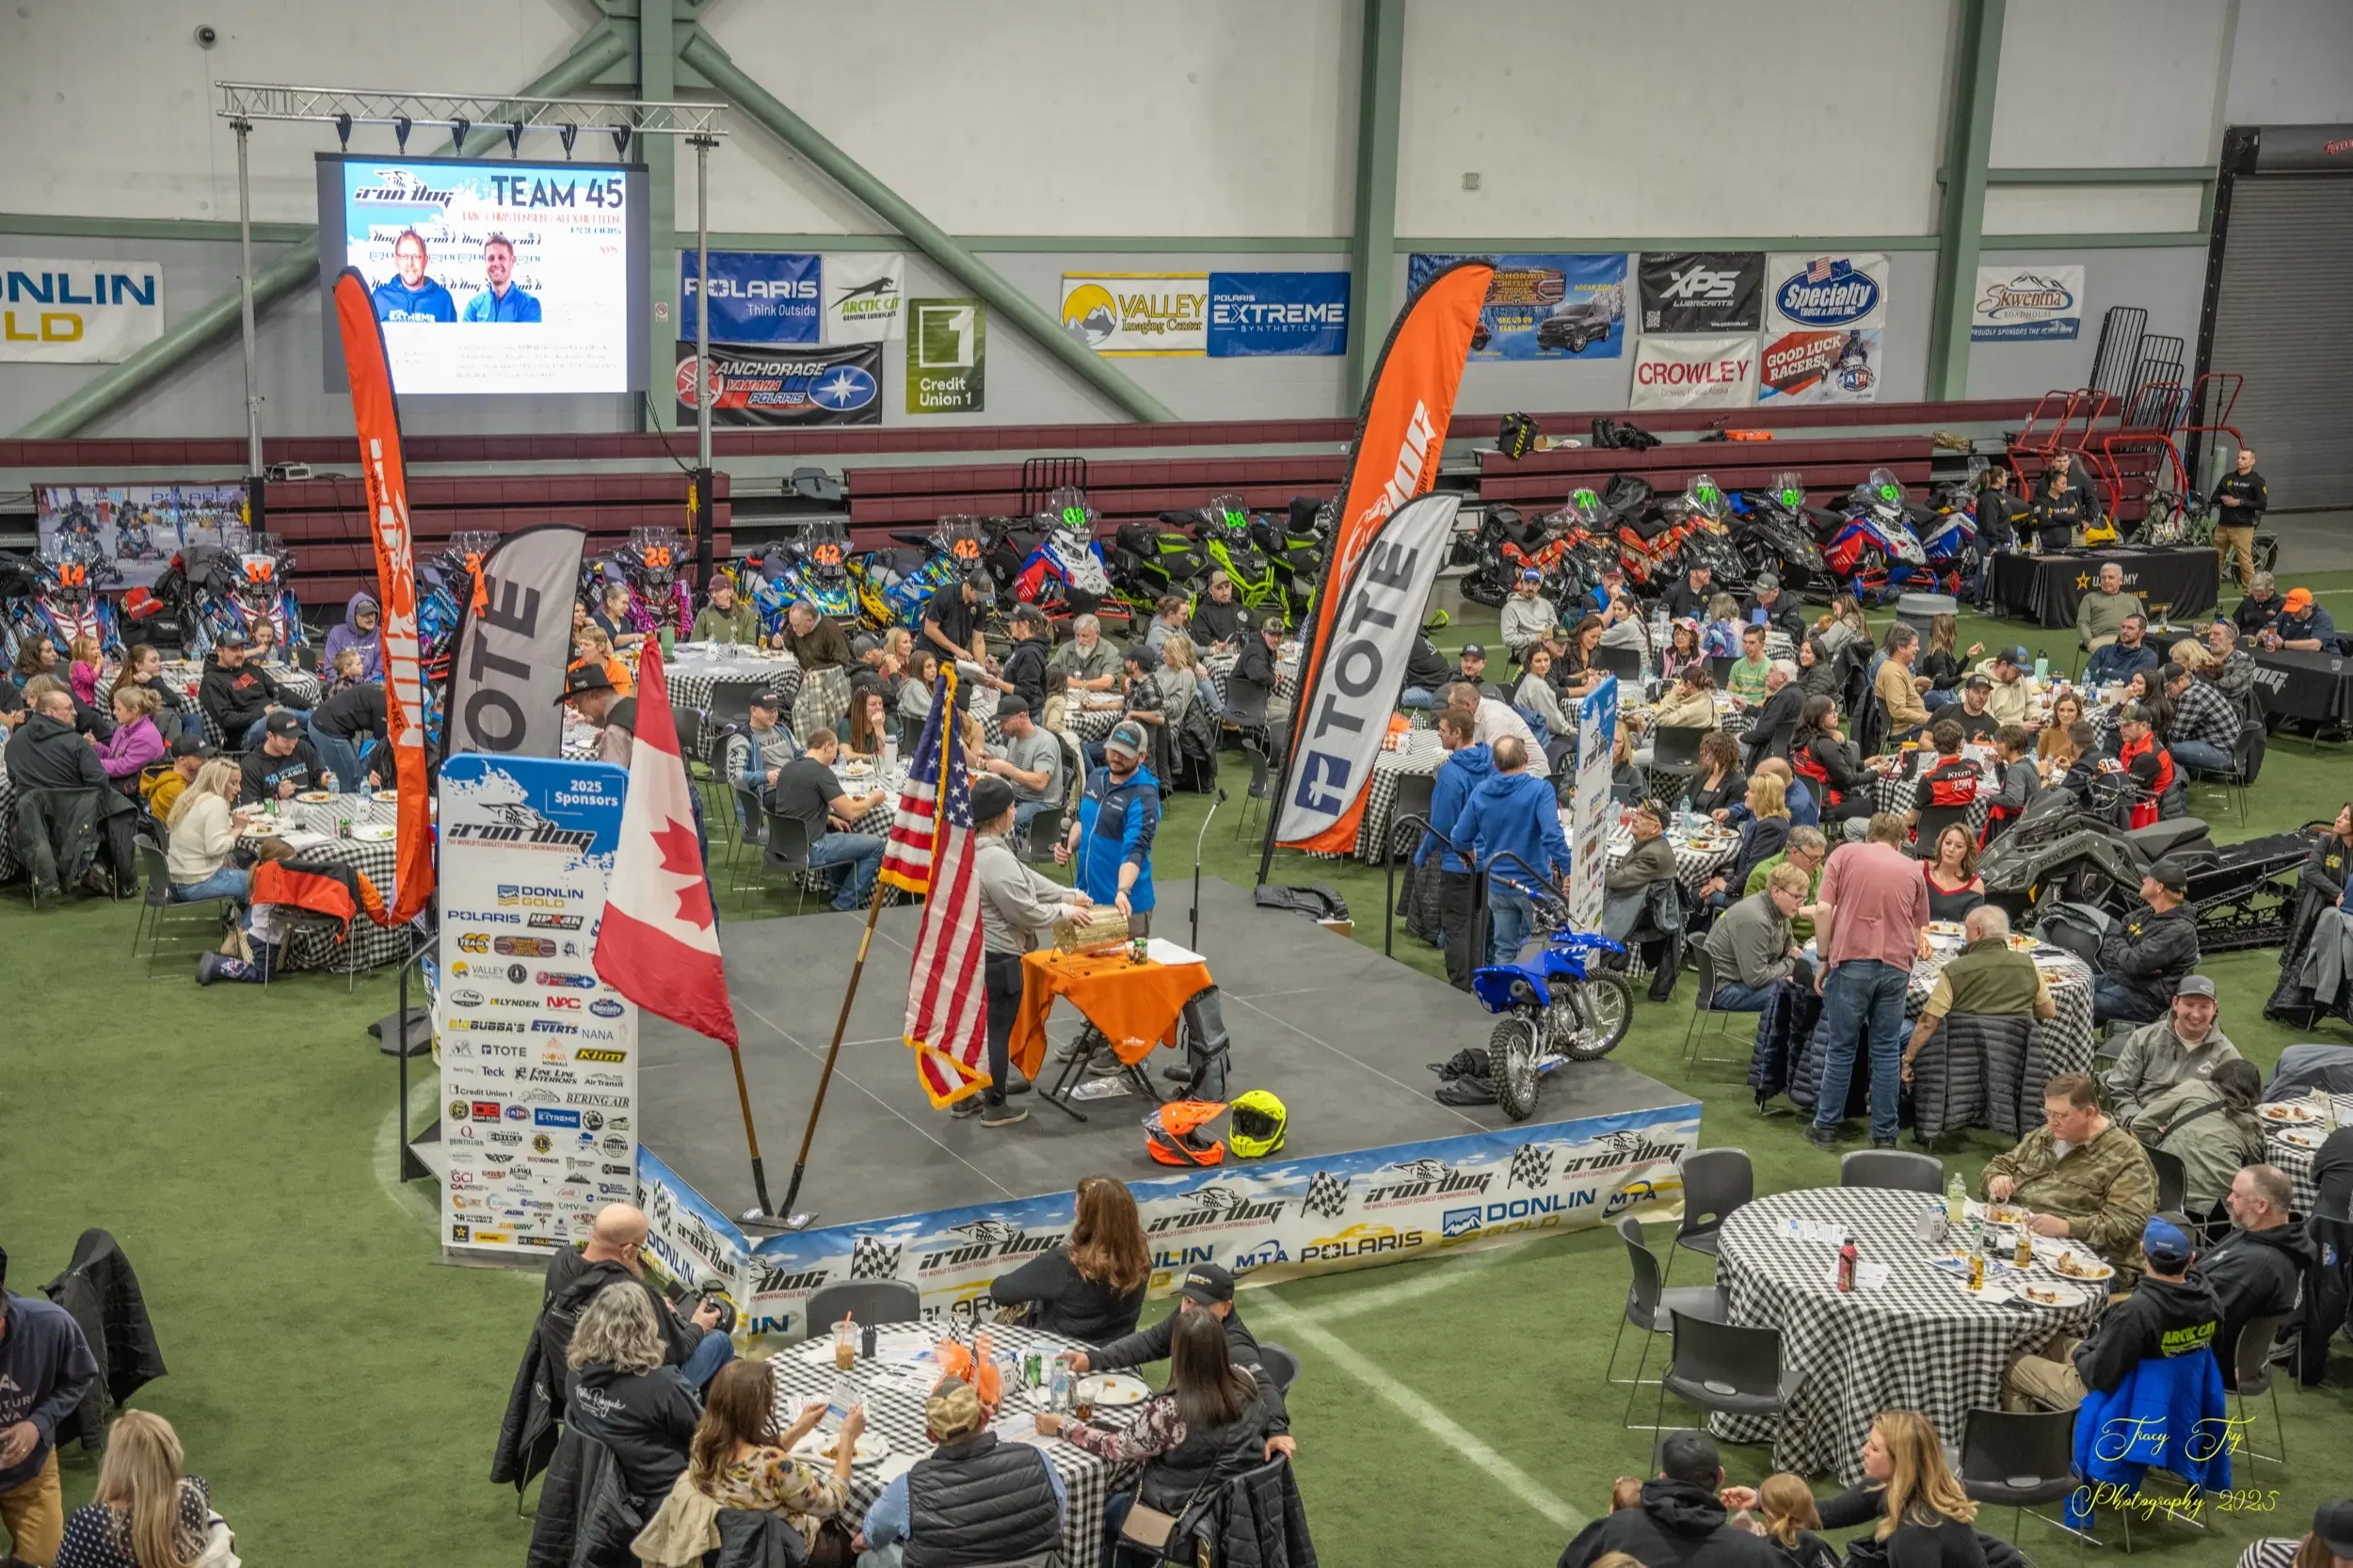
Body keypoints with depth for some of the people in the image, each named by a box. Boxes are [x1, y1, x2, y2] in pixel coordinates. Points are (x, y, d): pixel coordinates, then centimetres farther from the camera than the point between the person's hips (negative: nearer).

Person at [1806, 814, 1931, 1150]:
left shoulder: (1846, 853, 9)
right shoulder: (1912, 869, 16)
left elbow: (1824, 910, -2)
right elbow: (1919, 932, 19)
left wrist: (1824, 960, 4)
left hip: (1851, 960, -2)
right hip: (1896, 966, 2)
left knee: (1842, 1048, 7)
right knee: (1887, 1052, 8)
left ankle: (1826, 1127, 14)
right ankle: (1884, 1135, 11)